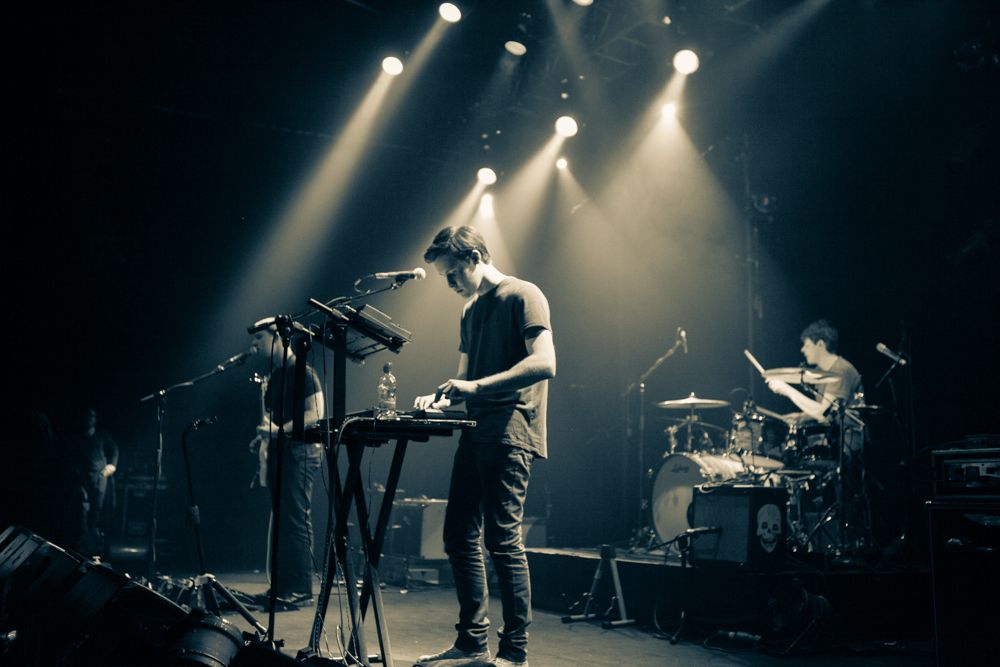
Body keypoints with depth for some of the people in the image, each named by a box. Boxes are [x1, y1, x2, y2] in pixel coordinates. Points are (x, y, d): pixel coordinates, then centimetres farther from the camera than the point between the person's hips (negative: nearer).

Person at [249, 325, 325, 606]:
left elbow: (316, 414, -17)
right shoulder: (273, 376, 18)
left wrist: (280, 430, -26)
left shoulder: (302, 372, -9)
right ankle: (281, 587, 18)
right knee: (281, 521, 11)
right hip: (278, 453, 9)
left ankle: (300, 591, -8)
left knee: (296, 521, -11)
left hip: (299, 451, -9)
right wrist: (265, 436, 8)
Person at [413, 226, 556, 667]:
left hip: (510, 436, -9)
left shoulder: (523, 296, -5)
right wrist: (442, 398, 4)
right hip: (476, 434, 9)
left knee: (502, 539, -8)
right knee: (459, 537, 8)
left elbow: (544, 364, -18)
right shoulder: (470, 311, 20)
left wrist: (476, 386, -22)